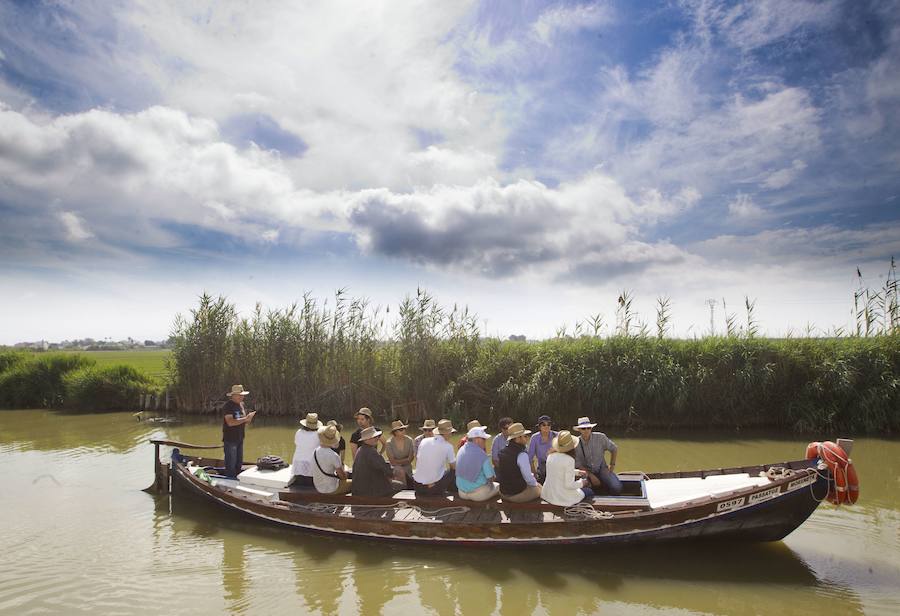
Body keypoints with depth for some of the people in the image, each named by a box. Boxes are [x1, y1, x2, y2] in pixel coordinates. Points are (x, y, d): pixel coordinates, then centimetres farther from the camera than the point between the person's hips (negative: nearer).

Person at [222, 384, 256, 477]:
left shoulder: (242, 405, 10)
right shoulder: (228, 406, -14)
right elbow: (230, 422, -25)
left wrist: (249, 419, -8)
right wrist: (245, 419, -24)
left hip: (240, 439, 8)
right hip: (230, 440, -8)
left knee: (239, 464, 16)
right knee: (231, 465, -4)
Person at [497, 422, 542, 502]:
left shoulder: (503, 452, 0)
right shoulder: (521, 455, -22)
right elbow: (529, 479, -18)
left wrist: (530, 475, 16)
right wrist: (535, 483, 3)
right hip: (518, 495, -7)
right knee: (538, 488, 18)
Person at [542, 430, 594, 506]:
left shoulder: (551, 456, 0)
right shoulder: (569, 460, -22)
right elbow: (569, 485, -22)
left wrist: (577, 472, 24)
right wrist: (581, 483, -4)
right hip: (562, 498, -7)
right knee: (590, 492, 17)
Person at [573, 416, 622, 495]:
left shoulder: (600, 437, -13)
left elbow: (614, 449, 5)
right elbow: (577, 464, -7)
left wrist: (612, 465, 0)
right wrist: (591, 476, -16)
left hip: (601, 469, 1)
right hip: (586, 471, -1)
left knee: (616, 488, -24)